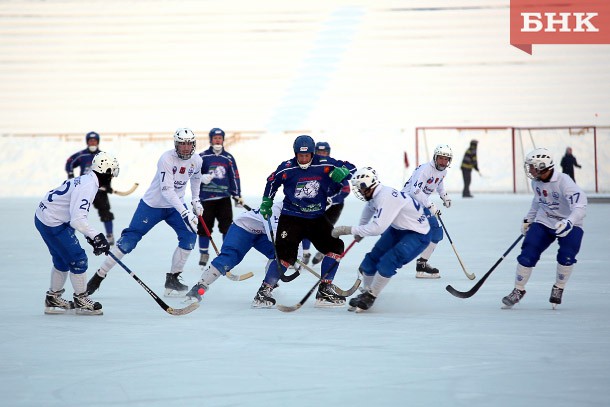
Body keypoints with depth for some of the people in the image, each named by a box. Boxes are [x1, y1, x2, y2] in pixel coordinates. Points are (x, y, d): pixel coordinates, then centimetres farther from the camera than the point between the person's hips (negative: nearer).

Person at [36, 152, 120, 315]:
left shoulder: (85, 180, 8)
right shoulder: (88, 187, -24)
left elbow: (79, 214, 17)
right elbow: (77, 220, -32)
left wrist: (91, 237, 14)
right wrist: (96, 236, -29)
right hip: (53, 223, -10)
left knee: (62, 260, 22)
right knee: (78, 260, -4)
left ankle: (53, 299, 34)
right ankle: (81, 301, 8)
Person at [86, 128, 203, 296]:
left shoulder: (196, 161, -6)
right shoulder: (167, 158, -26)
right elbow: (166, 190, -33)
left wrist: (196, 200, 18)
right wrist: (185, 213, -40)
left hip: (176, 205, 5)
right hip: (152, 205, -5)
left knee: (189, 237, -13)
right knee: (128, 241, -8)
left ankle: (172, 279, 1)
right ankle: (98, 277, -1)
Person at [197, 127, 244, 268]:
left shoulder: (228, 158, 11)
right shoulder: (203, 157, 2)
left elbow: (234, 177, 12)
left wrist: (237, 196, 9)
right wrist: (201, 178, -18)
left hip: (224, 198, 2)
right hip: (206, 198, -2)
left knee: (227, 225, -1)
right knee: (205, 227, 1)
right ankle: (203, 254, 13)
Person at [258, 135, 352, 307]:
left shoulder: (324, 165, -7)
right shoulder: (287, 168, -9)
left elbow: (350, 169, 0)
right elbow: (272, 181, 10)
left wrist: (342, 172, -22)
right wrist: (266, 202, 12)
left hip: (317, 218, 4)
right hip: (291, 218, -4)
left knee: (336, 246, -5)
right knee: (285, 255, -17)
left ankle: (324, 291, 3)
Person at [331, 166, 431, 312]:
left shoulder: (386, 198, -32)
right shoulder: (374, 195, -3)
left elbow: (377, 228, -37)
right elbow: (369, 208, 22)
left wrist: (348, 230, -32)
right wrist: (360, 231, 35)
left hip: (418, 235, -10)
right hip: (398, 229, 10)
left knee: (386, 264, -21)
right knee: (372, 258, 6)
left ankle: (369, 297, -5)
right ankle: (366, 292, 23)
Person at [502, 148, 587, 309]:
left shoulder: (563, 181, -26)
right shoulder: (536, 182, -3)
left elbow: (580, 205, -38)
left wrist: (569, 222, -53)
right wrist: (528, 220, 22)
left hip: (568, 225, -5)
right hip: (544, 223, 5)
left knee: (566, 256, -23)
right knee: (528, 255, -8)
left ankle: (558, 289, 3)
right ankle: (518, 290, 9)